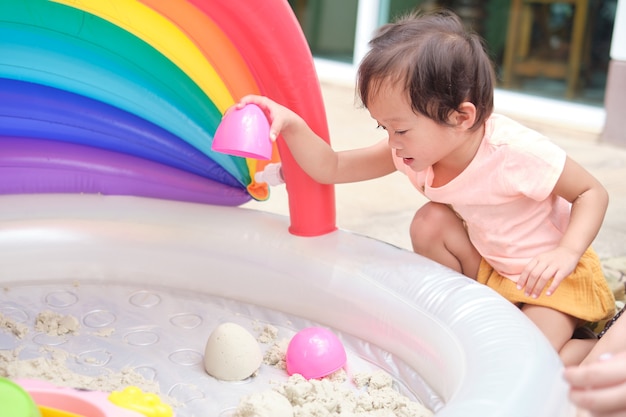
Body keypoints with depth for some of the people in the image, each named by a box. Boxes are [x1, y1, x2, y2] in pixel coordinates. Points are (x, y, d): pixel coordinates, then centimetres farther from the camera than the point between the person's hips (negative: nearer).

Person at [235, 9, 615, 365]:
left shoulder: (517, 153, -32)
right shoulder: (412, 149, -14)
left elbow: (593, 192, -20)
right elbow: (331, 168, -12)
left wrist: (567, 252, -36)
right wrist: (291, 125, -29)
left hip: (552, 273, -6)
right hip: (490, 267, 6)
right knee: (430, 223, -17)